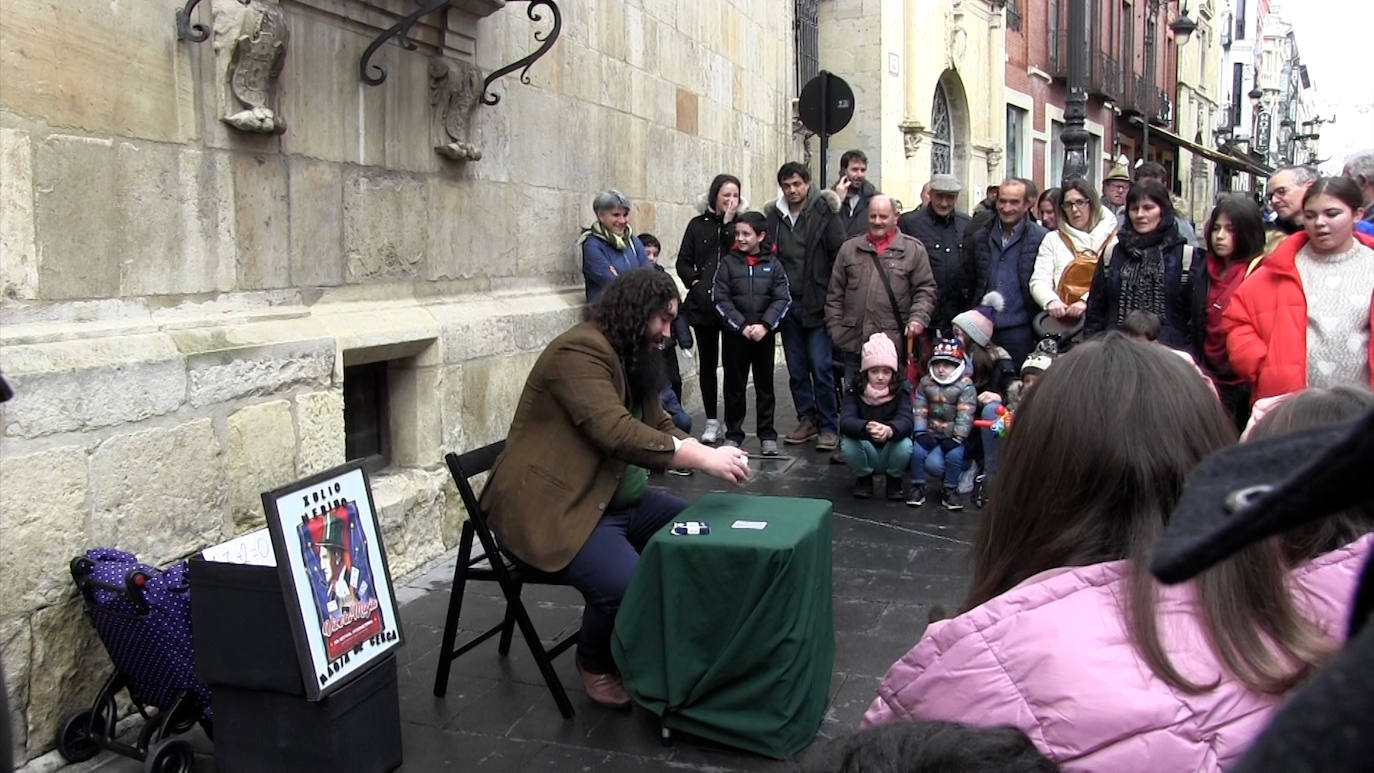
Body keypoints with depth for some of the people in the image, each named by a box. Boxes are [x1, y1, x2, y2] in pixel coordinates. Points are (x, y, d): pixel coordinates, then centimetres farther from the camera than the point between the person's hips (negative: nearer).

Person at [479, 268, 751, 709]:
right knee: (629, 587, -30)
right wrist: (702, 459, -29)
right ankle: (597, 664, 2)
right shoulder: (579, 352, -19)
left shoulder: (635, 358, 14)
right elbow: (617, 433, -30)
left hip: (618, 500, 11)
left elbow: (659, 427, 15)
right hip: (555, 510, -10)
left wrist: (705, 453, -6)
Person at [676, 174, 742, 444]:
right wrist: (695, 282, -5)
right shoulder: (698, 224, 9)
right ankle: (712, 422, 16)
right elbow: (683, 262, 10)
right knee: (707, 363, 7)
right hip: (703, 304, 2)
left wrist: (729, 223, -11)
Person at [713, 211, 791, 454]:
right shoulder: (728, 263, 0)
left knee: (765, 385, 8)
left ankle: (767, 435, 17)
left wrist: (764, 325, -15)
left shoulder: (773, 264, 2)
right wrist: (742, 326, -14)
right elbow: (721, 300, -5)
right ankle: (733, 434, 16)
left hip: (765, 334, 0)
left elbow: (782, 299, -2)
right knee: (734, 386, 6)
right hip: (735, 334, 0)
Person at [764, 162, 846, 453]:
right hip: (788, 305, 4)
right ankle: (807, 419, 26)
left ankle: (829, 426, 7)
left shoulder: (824, 212, -5)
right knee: (796, 370, 12)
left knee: (821, 368, -4)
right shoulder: (773, 216, 6)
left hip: (817, 304, -4)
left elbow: (840, 253, -8)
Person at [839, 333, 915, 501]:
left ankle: (894, 479, 2)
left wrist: (889, 430, -53)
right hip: (866, 455, 0)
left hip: (891, 453, 0)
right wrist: (866, 427, -50)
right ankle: (864, 478, 2)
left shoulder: (901, 390, -11)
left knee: (904, 444, -32)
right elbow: (845, 421, -27)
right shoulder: (854, 391, -11)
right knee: (848, 442, -31)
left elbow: (906, 421, -28)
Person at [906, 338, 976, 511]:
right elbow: (919, 410, 0)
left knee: (954, 454, -30)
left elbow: (965, 414, -12)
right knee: (918, 449, -25)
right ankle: (917, 485, -1)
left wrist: (957, 438, -20)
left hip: (953, 437, -2)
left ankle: (950, 490, -6)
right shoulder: (925, 382, 5)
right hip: (931, 434, 2)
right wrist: (921, 433, -13)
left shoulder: (965, 385, -5)